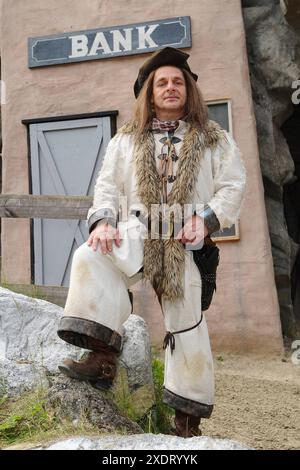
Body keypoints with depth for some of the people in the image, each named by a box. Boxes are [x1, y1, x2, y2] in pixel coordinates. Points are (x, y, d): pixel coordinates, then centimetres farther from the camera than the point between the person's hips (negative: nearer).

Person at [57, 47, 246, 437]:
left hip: (187, 244, -1)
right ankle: (102, 357, -26)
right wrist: (103, 221, -10)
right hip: (136, 235, 2)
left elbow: (233, 185, 4)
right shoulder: (126, 140, 16)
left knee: (188, 327, 2)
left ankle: (188, 420, 18)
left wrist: (207, 218, -13)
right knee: (89, 257, -30)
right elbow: (107, 185, 9)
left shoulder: (213, 138, 11)